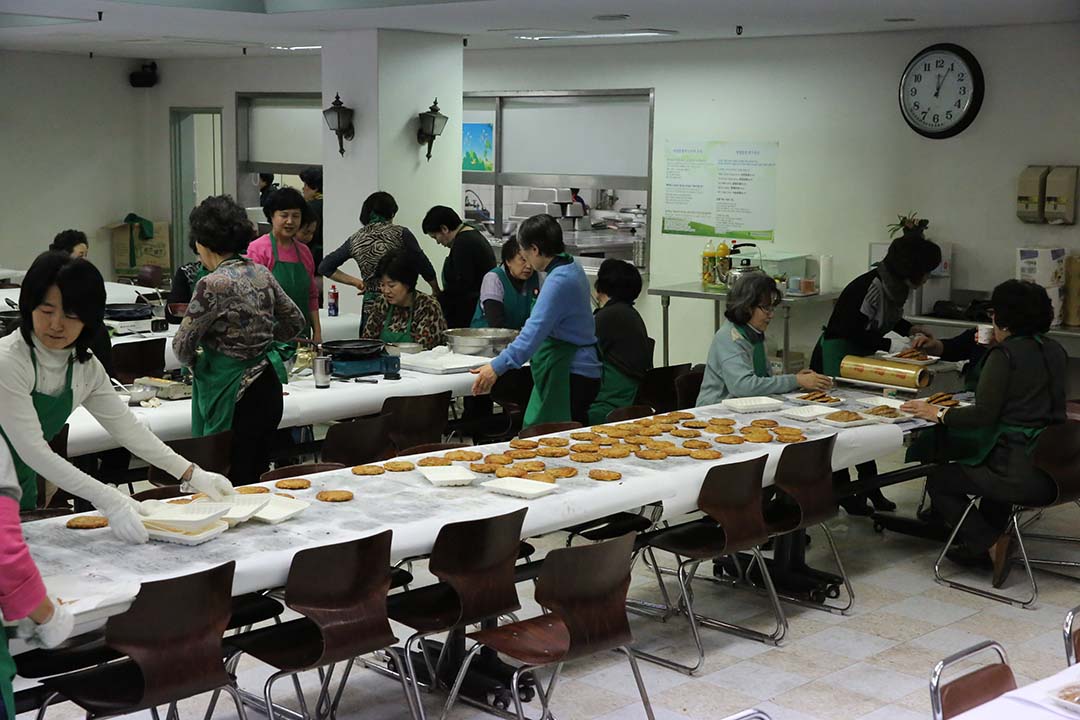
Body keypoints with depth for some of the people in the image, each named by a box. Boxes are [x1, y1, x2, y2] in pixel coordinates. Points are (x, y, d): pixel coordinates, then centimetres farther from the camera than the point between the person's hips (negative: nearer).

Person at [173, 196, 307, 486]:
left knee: (235, 485, -1)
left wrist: (195, 363, 11)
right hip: (269, 389, 8)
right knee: (258, 478, 15)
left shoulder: (214, 284, -16)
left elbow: (182, 345, -10)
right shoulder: (261, 273, 5)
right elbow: (295, 321, 15)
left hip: (236, 397, -8)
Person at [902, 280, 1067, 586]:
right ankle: (983, 543, 36)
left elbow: (983, 414, -17)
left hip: (1022, 476, -8)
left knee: (939, 480, 11)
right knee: (996, 466, 38)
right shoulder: (1055, 352, 10)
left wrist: (938, 414, -3)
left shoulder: (1005, 354, -12)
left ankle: (990, 546, 1)